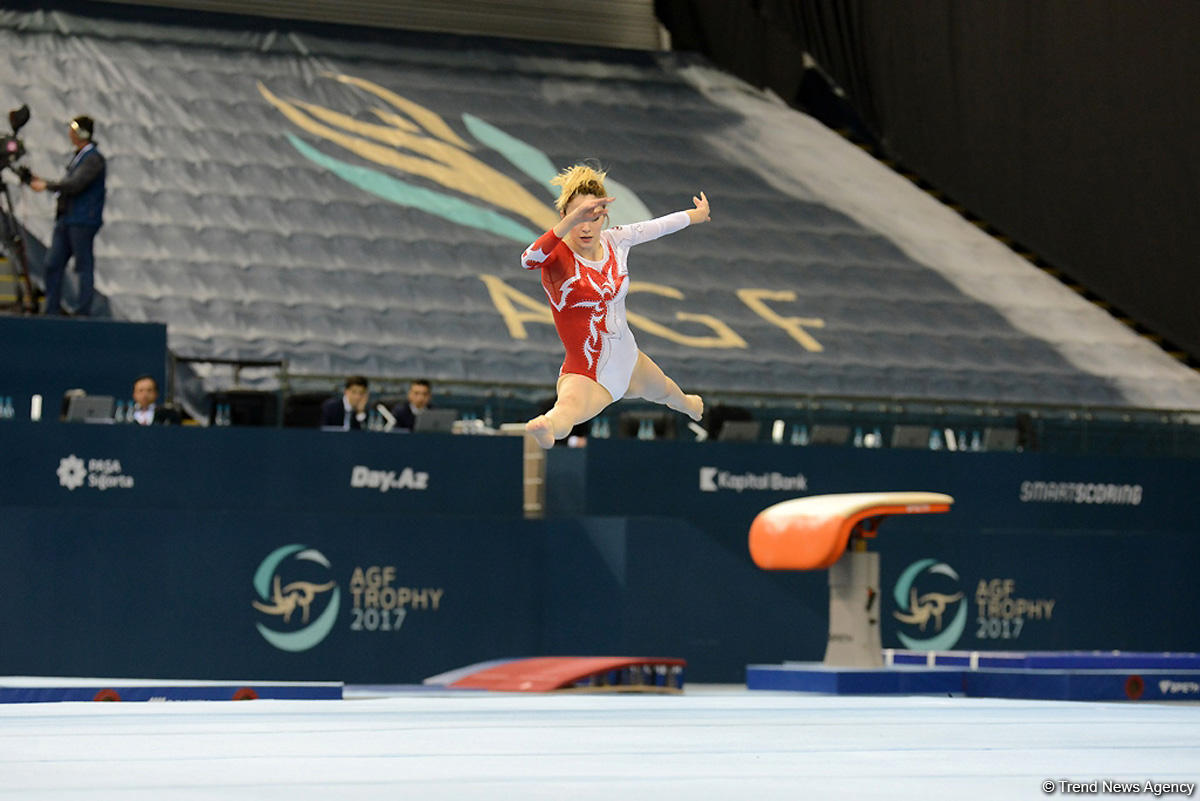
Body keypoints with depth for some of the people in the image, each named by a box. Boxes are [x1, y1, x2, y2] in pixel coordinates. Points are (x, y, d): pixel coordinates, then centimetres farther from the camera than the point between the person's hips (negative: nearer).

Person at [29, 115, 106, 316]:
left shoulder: (93, 159, -10)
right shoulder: (78, 157, 19)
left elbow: (75, 184, -20)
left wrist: (46, 186, -13)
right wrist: (43, 182, 14)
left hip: (83, 221, -9)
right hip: (66, 218, 9)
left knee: (84, 266, -4)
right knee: (53, 263, 3)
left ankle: (84, 312, -1)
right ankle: (52, 310, 5)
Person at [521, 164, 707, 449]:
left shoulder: (615, 241, -4)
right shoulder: (557, 256, -23)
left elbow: (654, 227, 17)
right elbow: (529, 259, -49)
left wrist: (697, 214, 36)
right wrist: (572, 221, -64)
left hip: (629, 364, 8)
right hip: (587, 378, -8)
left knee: (664, 390, 41)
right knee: (570, 406, -44)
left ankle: (686, 404, 79)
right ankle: (547, 427, -80)